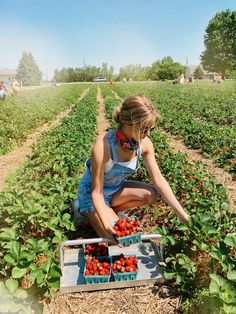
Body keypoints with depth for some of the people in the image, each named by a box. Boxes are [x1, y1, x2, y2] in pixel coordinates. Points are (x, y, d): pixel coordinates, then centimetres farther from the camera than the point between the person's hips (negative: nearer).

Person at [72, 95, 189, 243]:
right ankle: (84, 209, 8)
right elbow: (97, 192, -28)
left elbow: (159, 179, -13)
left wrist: (182, 214, -16)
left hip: (116, 188, 6)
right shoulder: (103, 145, -35)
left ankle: (110, 211, 4)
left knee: (151, 195, -17)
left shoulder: (144, 143, -18)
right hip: (92, 193, -5)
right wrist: (107, 225, -40)